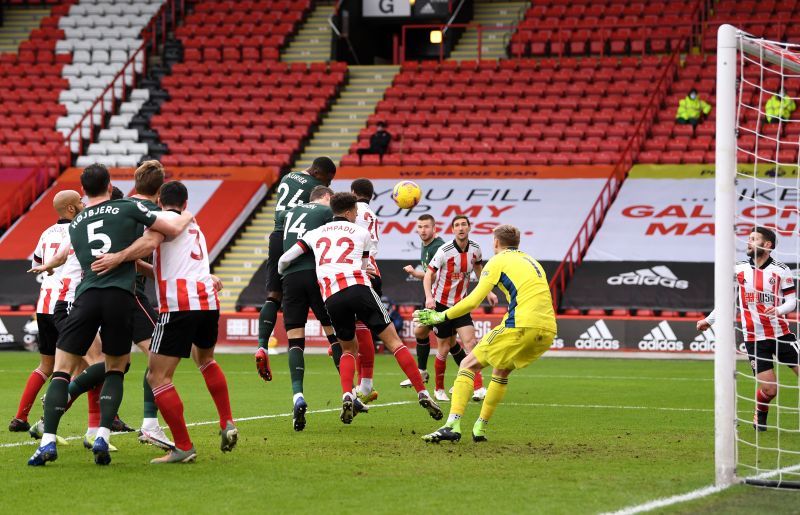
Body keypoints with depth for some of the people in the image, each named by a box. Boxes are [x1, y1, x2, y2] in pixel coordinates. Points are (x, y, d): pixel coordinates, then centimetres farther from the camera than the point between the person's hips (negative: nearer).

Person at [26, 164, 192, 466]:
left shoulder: (74, 225, 22)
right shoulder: (128, 209, 9)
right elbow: (174, 230, 10)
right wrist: (187, 217, 33)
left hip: (87, 296, 1)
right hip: (121, 296, -1)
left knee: (62, 369, 6)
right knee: (115, 370, 15)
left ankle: (48, 441, -9)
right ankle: (103, 436, -3)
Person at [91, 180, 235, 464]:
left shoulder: (162, 218, 5)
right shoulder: (194, 228, 28)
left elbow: (150, 242, -17)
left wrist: (119, 257, -26)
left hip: (178, 305, -8)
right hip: (208, 302, 8)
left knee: (157, 377, -3)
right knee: (205, 359, 34)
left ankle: (183, 447, -6)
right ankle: (227, 424, 30)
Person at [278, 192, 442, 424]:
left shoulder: (316, 234, 23)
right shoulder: (361, 233, 20)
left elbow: (284, 260, 21)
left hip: (331, 297, 3)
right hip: (359, 289, -2)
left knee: (349, 348, 21)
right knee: (393, 341, 2)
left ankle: (347, 397, -4)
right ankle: (422, 393, -6)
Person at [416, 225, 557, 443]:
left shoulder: (498, 261, 7)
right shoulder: (532, 262, 28)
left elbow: (473, 301, -2)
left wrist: (441, 316, 7)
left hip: (521, 326, -7)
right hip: (548, 329, 7)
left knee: (469, 365, 4)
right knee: (502, 371, 28)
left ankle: (453, 425, -12)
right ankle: (480, 429, 24)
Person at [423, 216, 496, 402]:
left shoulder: (475, 249, -2)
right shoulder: (445, 251, -17)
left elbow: (478, 268, 19)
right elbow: (428, 275, -17)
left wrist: (488, 292, 13)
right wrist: (429, 297, -32)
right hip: (441, 304, -4)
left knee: (470, 341, -11)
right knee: (445, 347, 1)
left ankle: (478, 388, -15)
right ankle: (439, 389, 19)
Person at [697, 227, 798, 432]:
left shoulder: (781, 270, -1)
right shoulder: (739, 269, 5)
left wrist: (779, 310, -22)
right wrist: (709, 320, 15)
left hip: (781, 334, 0)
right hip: (755, 338, 0)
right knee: (769, 388, -7)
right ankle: (760, 415, 24)